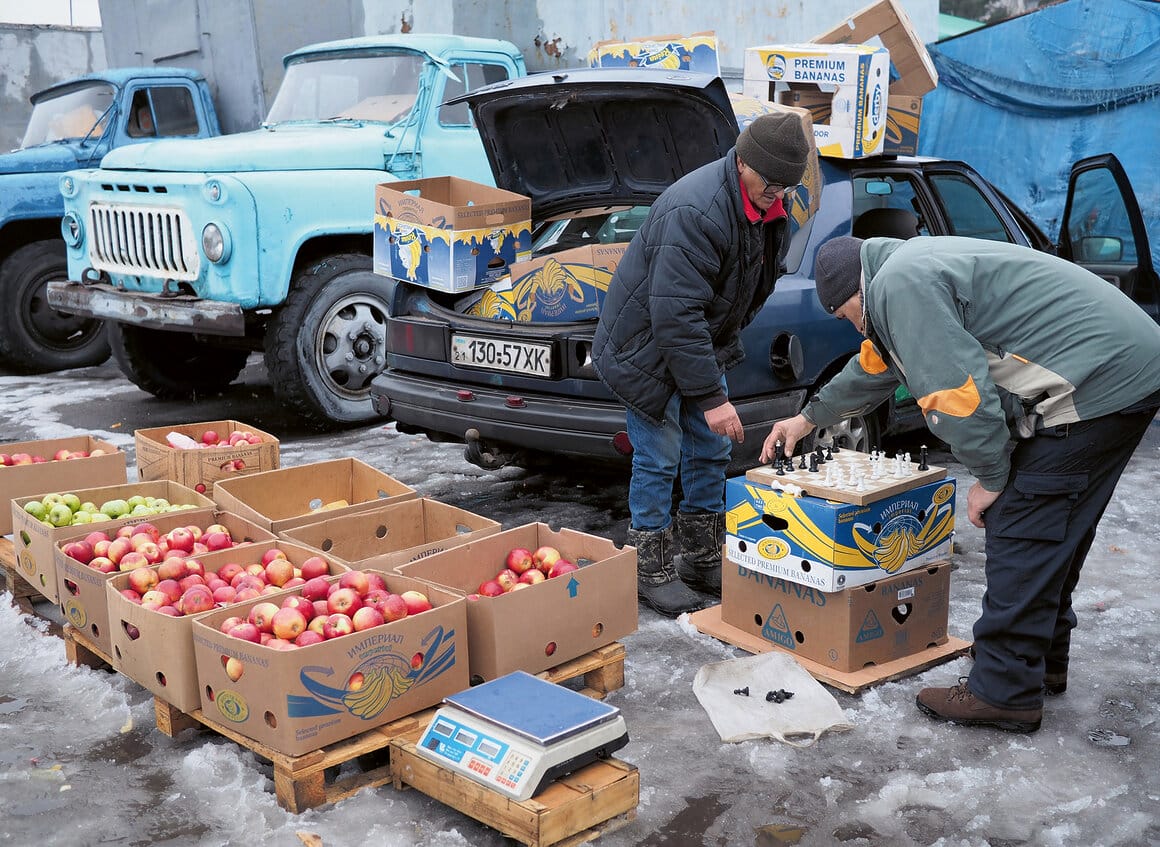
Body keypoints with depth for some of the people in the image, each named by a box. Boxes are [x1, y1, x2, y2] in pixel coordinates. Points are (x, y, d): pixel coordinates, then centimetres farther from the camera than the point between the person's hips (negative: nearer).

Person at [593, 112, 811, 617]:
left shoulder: (766, 209, -1)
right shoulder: (695, 211, -31)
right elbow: (675, 312, -35)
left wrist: (722, 352, 17)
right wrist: (711, 396, -34)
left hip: (701, 342, 9)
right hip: (647, 346, -9)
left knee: (711, 451, 13)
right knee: (659, 458, -4)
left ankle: (703, 558, 27)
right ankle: (651, 571, 10)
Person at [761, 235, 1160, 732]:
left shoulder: (899, 284, -14)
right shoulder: (914, 268, 21)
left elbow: (957, 391, -21)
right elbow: (874, 366, 35)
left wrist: (991, 476, -7)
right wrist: (809, 419, 44)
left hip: (1094, 386, -11)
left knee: (1023, 536, -5)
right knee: (1053, 536, 19)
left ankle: (1005, 694, 2)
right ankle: (1043, 663, 32)